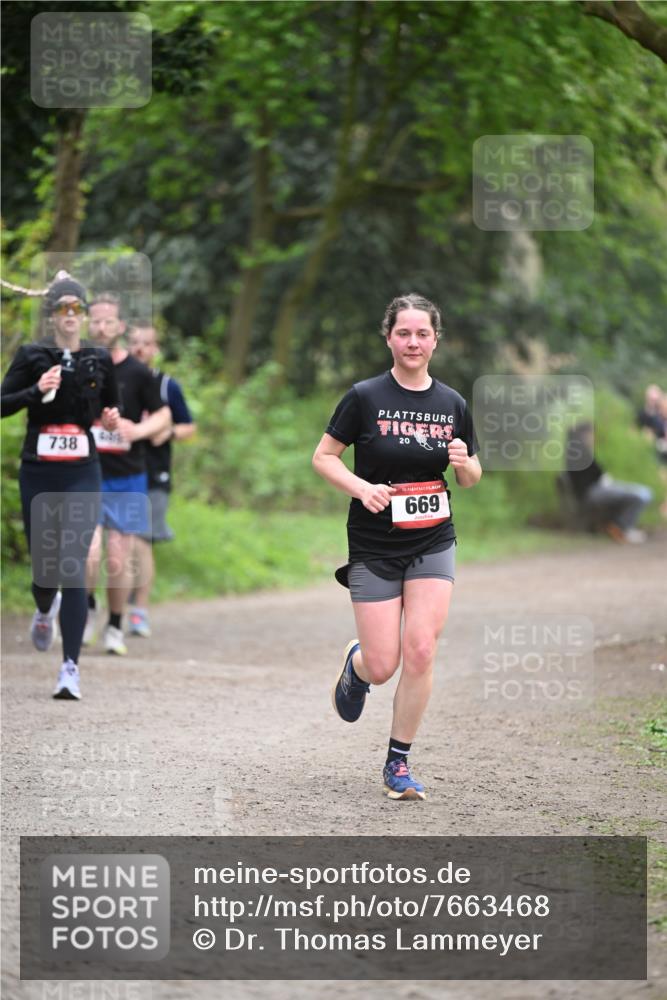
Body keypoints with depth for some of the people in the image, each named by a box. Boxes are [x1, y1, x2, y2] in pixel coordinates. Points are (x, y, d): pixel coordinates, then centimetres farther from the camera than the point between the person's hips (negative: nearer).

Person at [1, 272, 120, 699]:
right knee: (43, 560, 9)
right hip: (38, 472, 1)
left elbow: (112, 406, 18)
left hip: (82, 473, 0)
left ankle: (71, 666, -14)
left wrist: (113, 419, -4)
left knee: (74, 565, -13)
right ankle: (45, 611, 48)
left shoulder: (99, 359, 5)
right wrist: (36, 391, -19)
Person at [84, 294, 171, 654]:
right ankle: (88, 610, 11)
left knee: (118, 561, 3)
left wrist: (138, 430, -13)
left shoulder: (137, 373, -2)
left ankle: (115, 628, 22)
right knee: (89, 552, -17)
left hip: (127, 479, 0)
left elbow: (163, 415, 5)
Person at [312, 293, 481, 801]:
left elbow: (471, 479, 13)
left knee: (421, 652, -11)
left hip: (433, 544, 2)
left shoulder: (453, 404, 4)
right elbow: (323, 457, -2)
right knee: (383, 666, -4)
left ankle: (399, 764, 5)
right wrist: (361, 488, -19)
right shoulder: (365, 397, -7)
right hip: (374, 548, -2)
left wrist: (465, 463, -10)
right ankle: (356, 662, 35)